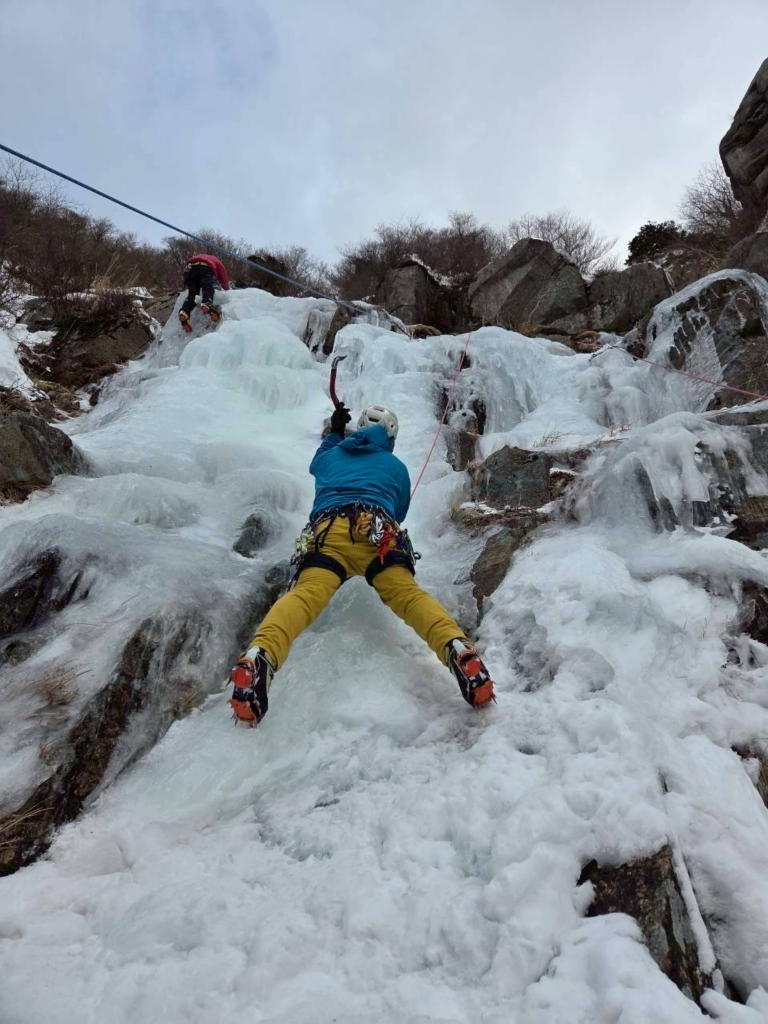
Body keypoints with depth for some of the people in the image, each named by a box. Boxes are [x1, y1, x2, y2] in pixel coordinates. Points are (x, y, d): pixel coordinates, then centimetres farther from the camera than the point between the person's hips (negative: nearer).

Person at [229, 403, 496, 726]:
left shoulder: (330, 456, 38)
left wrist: (335, 432, 79)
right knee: (408, 593, -16)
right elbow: (399, 513, 45)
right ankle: (457, 648, -44)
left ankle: (259, 657, -50)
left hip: (326, 529, 1)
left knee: (306, 594, -21)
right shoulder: (396, 466, 34)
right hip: (377, 529, 0)